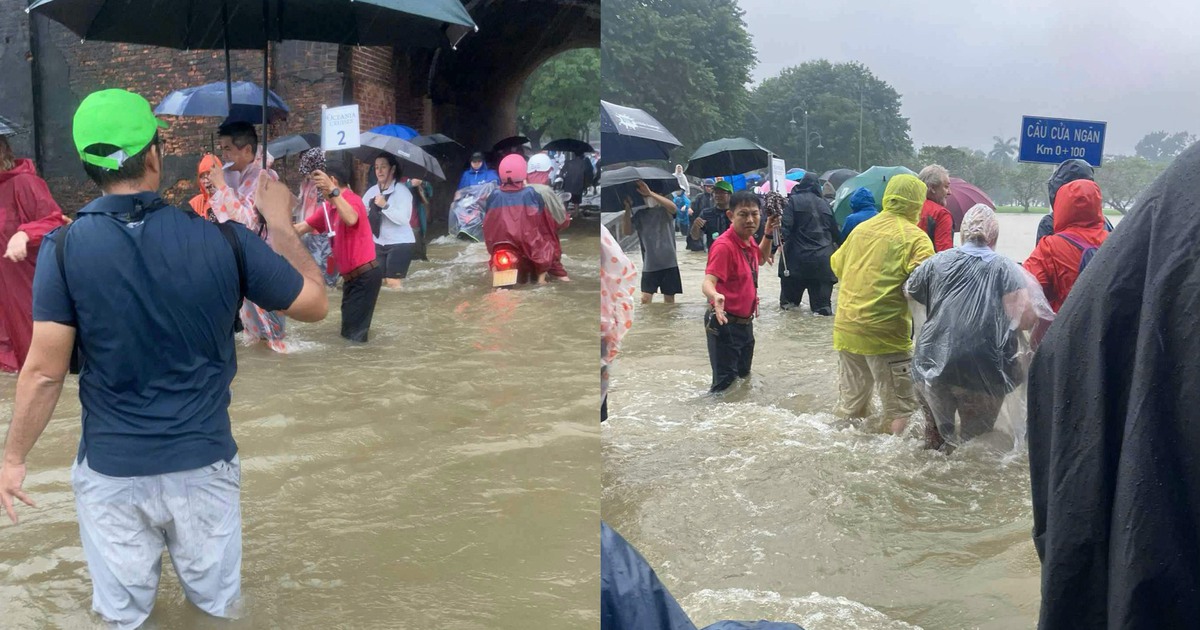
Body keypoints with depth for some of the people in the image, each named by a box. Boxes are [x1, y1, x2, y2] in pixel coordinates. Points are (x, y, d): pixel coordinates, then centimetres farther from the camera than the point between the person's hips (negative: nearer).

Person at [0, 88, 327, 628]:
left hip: (111, 472, 0)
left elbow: (44, 372, -9)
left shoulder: (64, 249, -11)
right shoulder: (222, 240, -11)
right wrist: (279, 222, 14)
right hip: (203, 466, 0)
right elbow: (314, 303, 2)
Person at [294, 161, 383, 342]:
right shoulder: (328, 207, 10)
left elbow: (351, 219, -41)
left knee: (353, 334, -6)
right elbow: (301, 228, 18)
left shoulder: (351, 199, -17)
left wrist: (332, 191, -46)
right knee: (348, 330, 16)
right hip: (351, 276, 9)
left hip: (365, 275, -9)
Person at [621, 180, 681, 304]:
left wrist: (650, 193, -33)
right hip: (649, 265, 2)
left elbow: (673, 207, -26)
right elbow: (627, 230, -6)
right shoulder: (639, 214, 6)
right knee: (645, 298, -6)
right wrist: (628, 208, -15)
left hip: (669, 263, -2)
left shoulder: (665, 210, -2)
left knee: (669, 299, 7)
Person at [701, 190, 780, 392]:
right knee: (725, 382, -9)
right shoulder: (724, 245, -24)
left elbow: (761, 259, 28)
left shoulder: (748, 241, 4)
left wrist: (768, 234, 11)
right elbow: (708, 282, -34)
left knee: (744, 376, 22)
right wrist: (715, 296, -56)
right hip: (725, 324, -9)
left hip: (745, 322, 9)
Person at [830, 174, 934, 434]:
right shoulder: (915, 237, -8)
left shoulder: (861, 228, 10)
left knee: (850, 402, 19)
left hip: (846, 329, 6)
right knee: (900, 406, 4)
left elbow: (837, 264, 23)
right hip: (885, 333, -6)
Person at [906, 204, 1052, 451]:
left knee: (936, 430, 23)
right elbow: (1025, 319, -10)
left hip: (932, 367, 2)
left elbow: (909, 291, 20)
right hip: (984, 373, -2)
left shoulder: (937, 262, 5)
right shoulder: (1006, 269, -2)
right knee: (976, 437, 12)